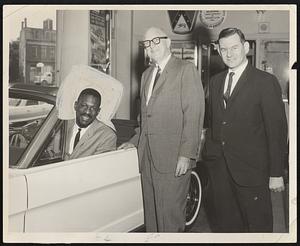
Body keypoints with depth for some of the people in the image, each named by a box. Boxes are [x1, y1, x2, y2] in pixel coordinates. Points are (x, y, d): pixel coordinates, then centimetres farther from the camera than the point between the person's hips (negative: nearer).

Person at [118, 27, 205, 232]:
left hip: (174, 159, -7)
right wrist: (135, 141, 14)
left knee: (170, 215, -2)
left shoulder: (186, 70, -4)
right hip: (148, 157, 7)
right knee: (151, 213, 13)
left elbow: (194, 115, -12)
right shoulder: (146, 75, 20)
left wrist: (186, 154, -17)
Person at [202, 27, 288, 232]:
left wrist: (276, 174, -10)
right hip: (218, 167, 5)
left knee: (257, 225, 7)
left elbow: (277, 130, -9)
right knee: (222, 222, 12)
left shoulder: (266, 82, -8)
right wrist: (209, 154, 10)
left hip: (251, 169, -5)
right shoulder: (215, 81, 12)